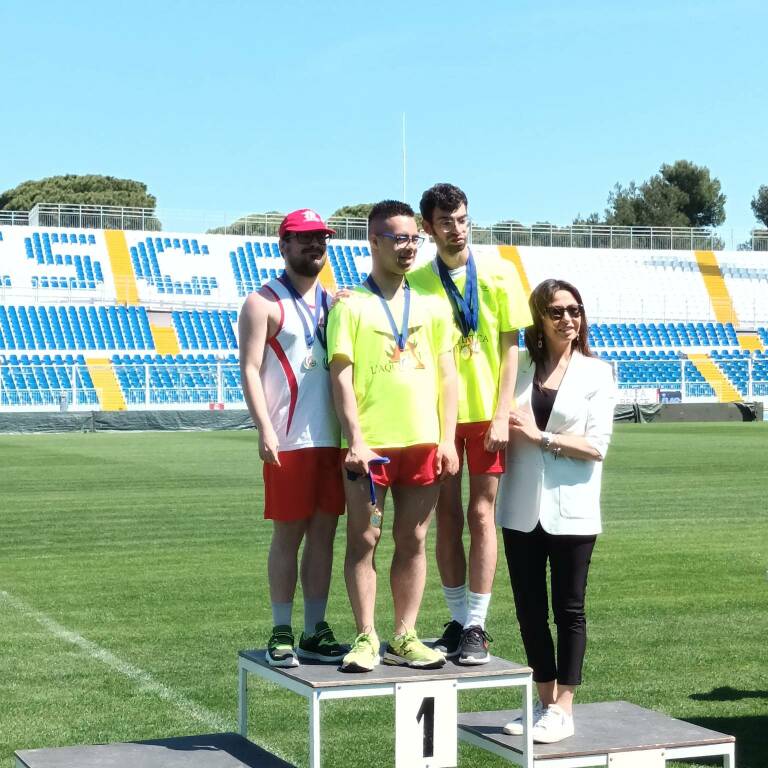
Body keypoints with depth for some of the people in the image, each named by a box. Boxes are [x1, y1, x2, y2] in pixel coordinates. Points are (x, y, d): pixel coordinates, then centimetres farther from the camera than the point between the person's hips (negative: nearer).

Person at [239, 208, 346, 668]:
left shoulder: (334, 302, 17)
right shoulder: (264, 303, -1)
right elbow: (250, 369, -7)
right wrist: (265, 430, -17)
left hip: (333, 438, 6)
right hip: (289, 440, -5)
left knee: (325, 532, 7)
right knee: (289, 534, -1)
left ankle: (315, 631, 15)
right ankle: (282, 633, 8)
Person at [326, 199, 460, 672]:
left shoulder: (432, 306, 12)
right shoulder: (351, 305, 1)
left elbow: (447, 375, 10)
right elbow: (341, 377, -4)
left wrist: (447, 439, 2)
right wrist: (356, 441, -12)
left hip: (423, 442, 3)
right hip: (370, 444, -3)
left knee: (413, 541, 7)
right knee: (364, 539, 0)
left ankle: (405, 638, 15)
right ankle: (366, 638, 7)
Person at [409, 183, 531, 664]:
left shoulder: (498, 274, 1)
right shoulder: (416, 282, 3)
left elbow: (510, 349, 0)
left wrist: (502, 414, -7)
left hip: (485, 413, -1)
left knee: (481, 515, -2)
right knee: (447, 520, 5)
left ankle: (477, 628, 3)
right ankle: (459, 621, 16)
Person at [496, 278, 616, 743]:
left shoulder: (597, 373, 0)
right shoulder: (518, 366, 7)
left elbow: (597, 446, -8)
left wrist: (540, 436, -14)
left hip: (571, 511, -3)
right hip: (521, 509, 3)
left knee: (569, 609, 4)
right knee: (530, 610, 8)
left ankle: (563, 709, 12)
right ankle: (545, 703, 21)